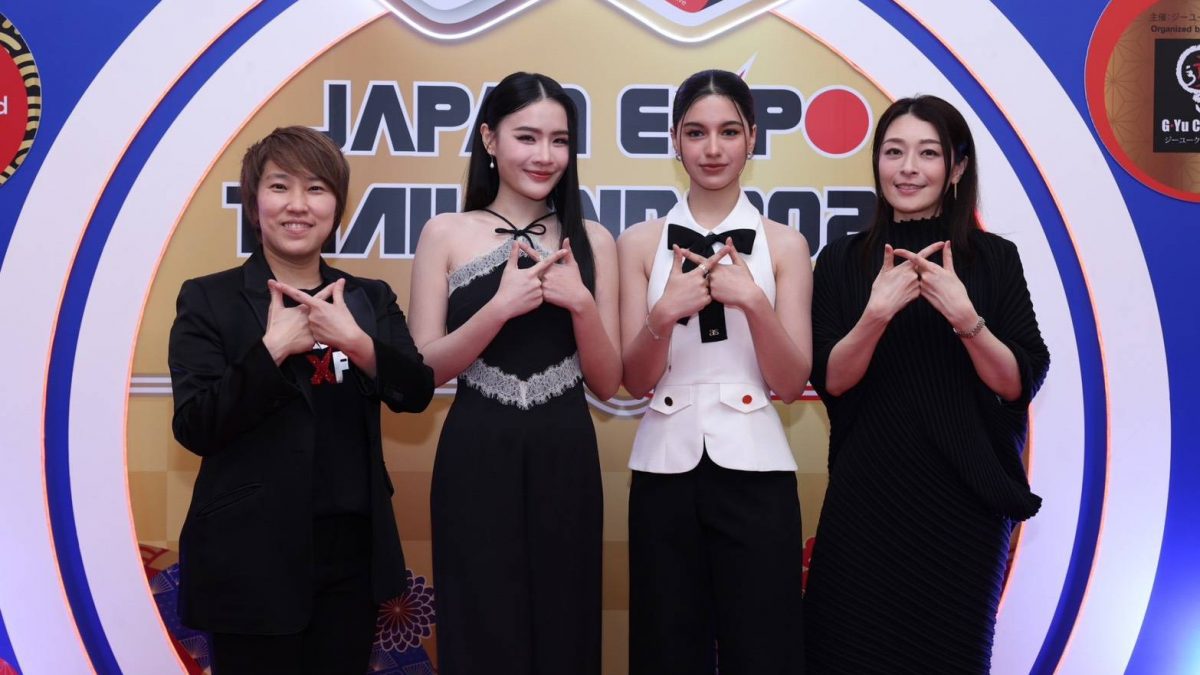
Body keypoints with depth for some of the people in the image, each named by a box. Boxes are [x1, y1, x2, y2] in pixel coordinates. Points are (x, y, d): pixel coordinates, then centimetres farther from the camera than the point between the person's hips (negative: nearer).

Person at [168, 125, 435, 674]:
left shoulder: (370, 298, 7)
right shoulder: (208, 300, -2)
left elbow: (416, 394, -6)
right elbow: (194, 429, -11)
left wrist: (354, 341, -22)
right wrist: (273, 347, -20)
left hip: (352, 551, 3)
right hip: (251, 558, -3)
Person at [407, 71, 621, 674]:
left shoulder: (591, 241, 6)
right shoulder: (446, 234, 1)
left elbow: (607, 383, 5)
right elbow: (422, 370, -3)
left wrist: (581, 303, -13)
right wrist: (500, 307, -17)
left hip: (565, 462, 2)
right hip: (476, 463, -2)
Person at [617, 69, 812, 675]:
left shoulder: (784, 244, 3)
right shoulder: (641, 242, 4)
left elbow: (792, 385, -3)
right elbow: (634, 381, 0)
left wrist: (753, 300, -17)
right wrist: (664, 314, -18)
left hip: (754, 468, -1)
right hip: (666, 466, 1)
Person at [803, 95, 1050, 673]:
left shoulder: (995, 258, -1)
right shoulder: (842, 260, 2)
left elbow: (1021, 383, -6)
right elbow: (830, 381, -5)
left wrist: (964, 317, -22)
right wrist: (877, 312, -22)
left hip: (966, 495, 0)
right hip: (866, 493, 1)